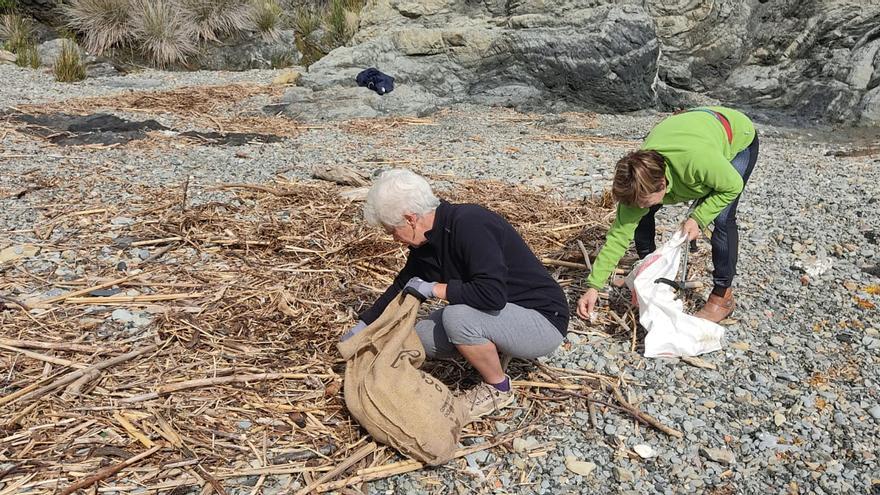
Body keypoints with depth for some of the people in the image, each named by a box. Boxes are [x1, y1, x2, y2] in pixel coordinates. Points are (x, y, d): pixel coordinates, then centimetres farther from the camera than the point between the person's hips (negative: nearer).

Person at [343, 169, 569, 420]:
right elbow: (403, 285, 16)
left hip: (543, 320, -8)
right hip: (499, 314, 8)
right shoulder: (427, 239, 1)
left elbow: (492, 294, -36)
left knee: (457, 317, -31)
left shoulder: (469, 225, -27)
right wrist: (364, 325, 19)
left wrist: (434, 288, -23)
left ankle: (498, 389, -6)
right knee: (421, 337, -3)